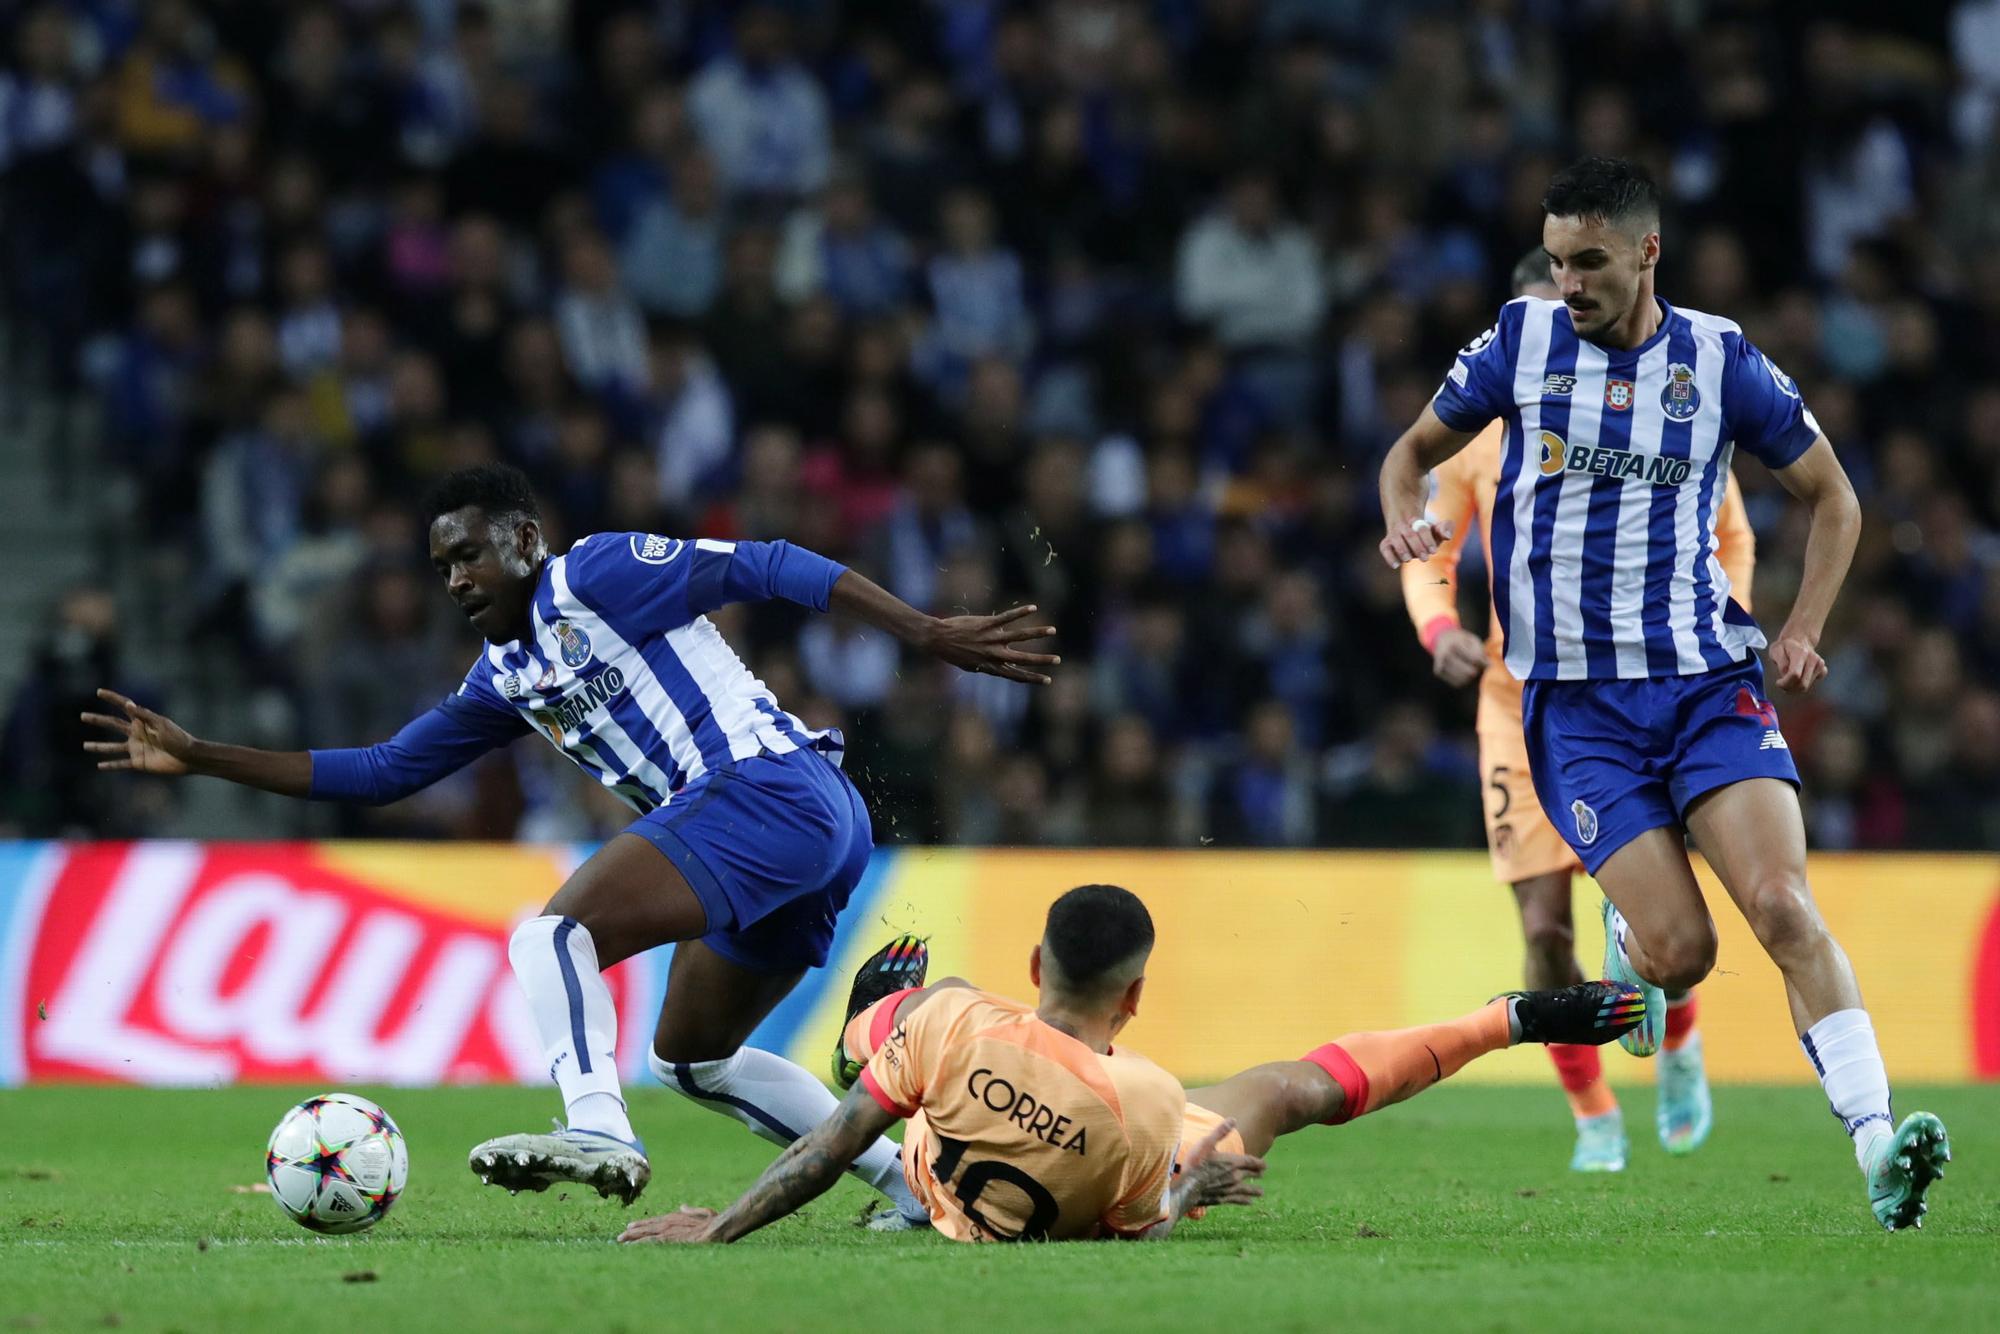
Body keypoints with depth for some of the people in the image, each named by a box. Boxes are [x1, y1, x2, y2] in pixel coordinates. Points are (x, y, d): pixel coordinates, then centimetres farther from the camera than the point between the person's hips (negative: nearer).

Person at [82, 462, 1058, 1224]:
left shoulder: (596, 575, -1)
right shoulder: (505, 676, 24)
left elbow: (768, 569, -6)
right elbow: (383, 772, 27)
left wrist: (929, 636, -12)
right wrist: (201, 759, 23)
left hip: (768, 785, -10)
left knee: (554, 933, -20)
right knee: (691, 1059, 21)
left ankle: (599, 1133, -40)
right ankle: (918, 1181, 17)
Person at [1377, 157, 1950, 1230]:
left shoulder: (1721, 361, 1)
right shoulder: (1522, 339, 2)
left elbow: (1830, 497, 14)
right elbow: (1417, 446, 16)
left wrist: (1802, 630, 2)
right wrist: (1403, 519, -7)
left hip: (1708, 678, 0)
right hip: (1575, 699, 0)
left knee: (1782, 906, -20)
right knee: (1679, 953, -12)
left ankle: (1877, 1148, -23)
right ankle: (1624, 939, 26)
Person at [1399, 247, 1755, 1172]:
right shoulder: (1477, 430, 0)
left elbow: (1730, 538, 12)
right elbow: (1430, 554, 8)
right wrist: (1439, 629, -12)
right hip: (1522, 704, 1)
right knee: (1544, 927, -6)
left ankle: (1678, 1046, 22)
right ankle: (1593, 1119, 14)